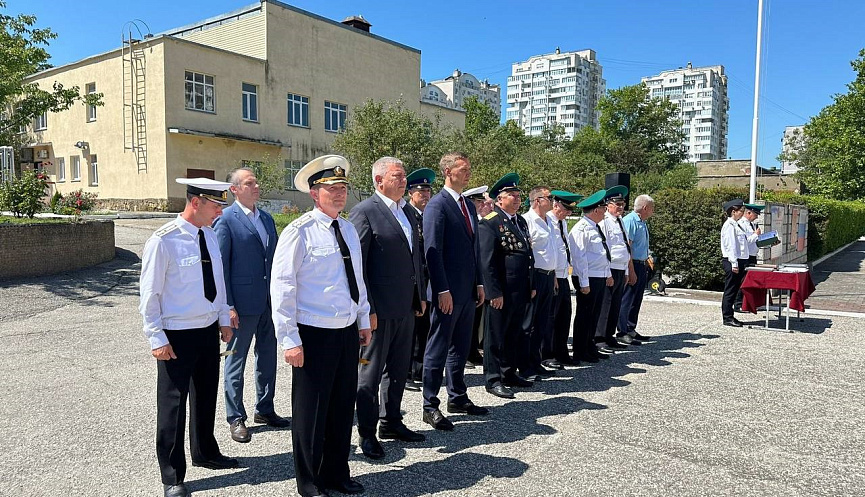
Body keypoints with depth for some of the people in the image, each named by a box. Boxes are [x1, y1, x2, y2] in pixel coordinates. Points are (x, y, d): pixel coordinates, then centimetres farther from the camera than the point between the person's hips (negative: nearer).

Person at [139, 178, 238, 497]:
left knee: (206, 396, 21)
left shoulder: (210, 235, 4)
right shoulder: (164, 241, -17)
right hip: (177, 335, -7)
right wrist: (157, 338, -14)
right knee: (173, 404, 5)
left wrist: (224, 320, 13)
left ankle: (205, 453, 42)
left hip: (209, 330, 7)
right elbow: (150, 294, -14)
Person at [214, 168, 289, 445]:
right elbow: (220, 265, -11)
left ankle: (264, 410, 31)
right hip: (243, 303, -6)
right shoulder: (225, 220, -9)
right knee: (236, 361, 7)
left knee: (267, 357, 16)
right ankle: (236, 418, 20)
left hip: (270, 301, 7)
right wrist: (227, 306, -16)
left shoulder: (267, 219, 11)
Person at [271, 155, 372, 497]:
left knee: (343, 407, 18)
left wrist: (364, 321, 17)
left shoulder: (348, 229, 9)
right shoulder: (299, 232, -13)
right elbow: (282, 287, -14)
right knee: (311, 412, 7)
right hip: (314, 335, -7)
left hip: (348, 331, 7)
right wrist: (289, 339, -16)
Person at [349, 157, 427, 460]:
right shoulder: (364, 212, -11)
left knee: (398, 368, 18)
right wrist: (367, 309, -18)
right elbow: (357, 264, -15)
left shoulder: (407, 212, 14)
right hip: (380, 308, -8)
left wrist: (421, 296, 16)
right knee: (371, 372, 6)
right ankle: (367, 433, 19)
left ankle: (391, 422, 33)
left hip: (406, 307, 8)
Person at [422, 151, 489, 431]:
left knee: (461, 347, 17)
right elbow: (432, 251, -17)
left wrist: (479, 283, 15)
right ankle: (430, 407, 11)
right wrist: (442, 290, -21)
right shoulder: (437, 205, -11)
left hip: (468, 290, 8)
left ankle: (457, 398, 30)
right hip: (448, 292, -8)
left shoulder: (468, 206, 15)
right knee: (438, 349, 1)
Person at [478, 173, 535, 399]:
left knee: (516, 333, 17)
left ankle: (509, 373, 31)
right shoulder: (489, 223, -12)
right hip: (501, 292, -8)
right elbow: (486, 261, -15)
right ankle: (493, 379, 14)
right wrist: (494, 292, -18)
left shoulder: (521, 221, 15)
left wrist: (531, 285, 18)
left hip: (521, 290, 8)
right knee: (496, 335, 4)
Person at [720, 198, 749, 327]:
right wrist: (734, 264, -20)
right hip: (732, 262, -10)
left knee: (734, 290, 12)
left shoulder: (735, 224, 17)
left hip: (740, 261, 10)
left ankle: (729, 316, 19)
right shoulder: (729, 225, -12)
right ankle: (727, 318, 2)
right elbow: (730, 245, -18)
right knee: (730, 290, -4)